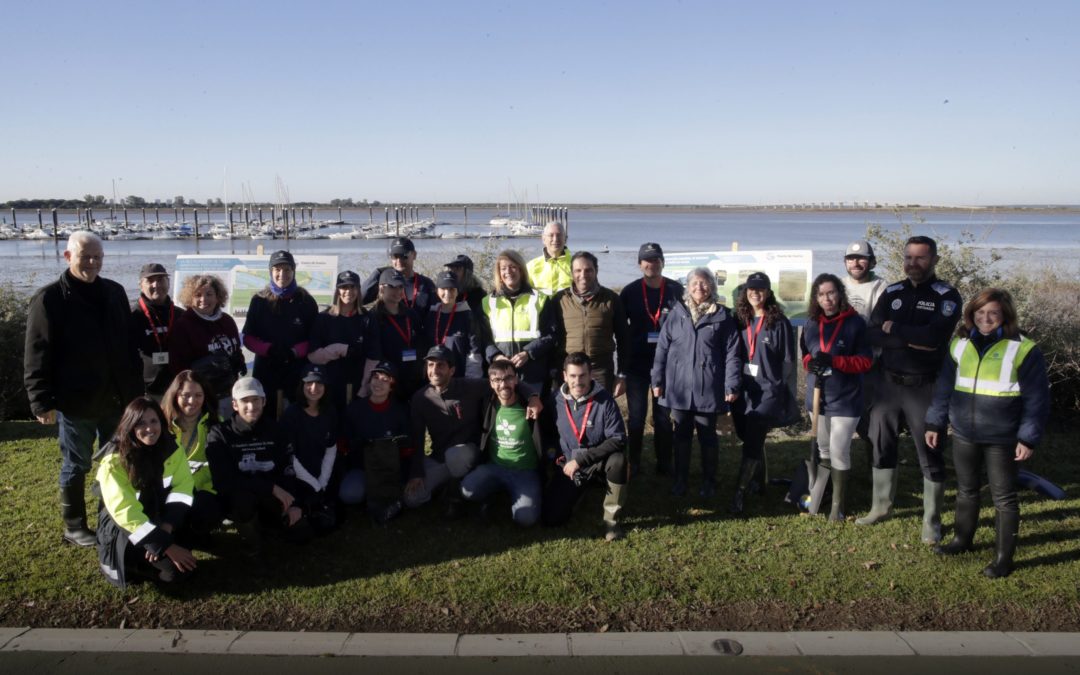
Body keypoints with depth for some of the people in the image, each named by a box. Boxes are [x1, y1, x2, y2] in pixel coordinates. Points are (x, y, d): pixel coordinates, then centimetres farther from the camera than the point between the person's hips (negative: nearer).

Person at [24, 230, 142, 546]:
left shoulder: (115, 292, 7)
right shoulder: (49, 299, -9)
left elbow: (129, 343, 12)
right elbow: (37, 356, -10)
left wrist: (136, 387, 11)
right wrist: (42, 401, -14)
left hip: (116, 398, 5)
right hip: (76, 401, -5)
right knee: (76, 465, 9)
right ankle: (74, 527, 24)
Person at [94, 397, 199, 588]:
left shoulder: (170, 447, -7)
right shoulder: (114, 460, -20)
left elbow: (183, 486, -10)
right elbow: (125, 511, -25)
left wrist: (167, 526, -26)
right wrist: (166, 546, -29)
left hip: (156, 515, 5)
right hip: (122, 525, -5)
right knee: (176, 569, -23)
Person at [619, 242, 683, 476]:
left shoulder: (676, 290, -2)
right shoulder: (630, 291, 0)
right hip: (637, 363, 0)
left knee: (663, 415, 10)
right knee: (636, 415, 7)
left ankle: (664, 462, 19)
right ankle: (633, 462, 17)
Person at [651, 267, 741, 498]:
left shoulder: (722, 316, -1)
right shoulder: (676, 314, 4)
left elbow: (732, 353, -3)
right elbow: (662, 349, 5)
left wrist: (732, 385, -8)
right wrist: (657, 380, 2)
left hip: (708, 389, -2)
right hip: (679, 387, 2)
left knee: (707, 436, 10)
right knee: (682, 435, 13)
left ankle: (709, 481, 24)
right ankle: (680, 479, 25)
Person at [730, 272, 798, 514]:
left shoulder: (779, 322, -4)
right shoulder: (739, 320, 8)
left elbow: (788, 361, -1)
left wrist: (789, 398, -1)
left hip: (769, 390, -4)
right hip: (742, 391, 5)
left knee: (752, 442, -12)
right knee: (751, 441, 14)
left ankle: (740, 491, -6)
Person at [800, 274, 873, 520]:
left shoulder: (855, 322, -11)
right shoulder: (811, 323, 3)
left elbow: (866, 361, -10)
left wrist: (834, 361, -23)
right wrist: (810, 363, -8)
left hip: (846, 398, -5)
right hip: (818, 396, 5)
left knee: (839, 451, -4)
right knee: (823, 449, 16)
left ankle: (838, 503, 11)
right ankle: (817, 495, 28)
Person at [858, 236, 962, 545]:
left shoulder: (946, 296, -7)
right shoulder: (891, 293, 6)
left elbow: (933, 336, -23)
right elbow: (873, 335, -7)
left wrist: (894, 329, -11)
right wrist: (914, 340, -15)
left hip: (925, 388, -4)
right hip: (888, 383, 4)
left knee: (930, 455, 4)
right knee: (881, 446, 14)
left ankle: (932, 521, 17)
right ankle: (881, 507, 30)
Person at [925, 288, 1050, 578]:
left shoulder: (1023, 349, -9)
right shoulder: (959, 344, 5)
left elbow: (1036, 399, -7)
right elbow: (944, 387, 10)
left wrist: (1028, 438, -10)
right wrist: (935, 423, 9)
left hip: (1001, 439, -4)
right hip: (964, 435, 4)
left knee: (1003, 497, 6)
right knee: (966, 490, 19)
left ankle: (1003, 557, 17)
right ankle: (962, 539, 37)